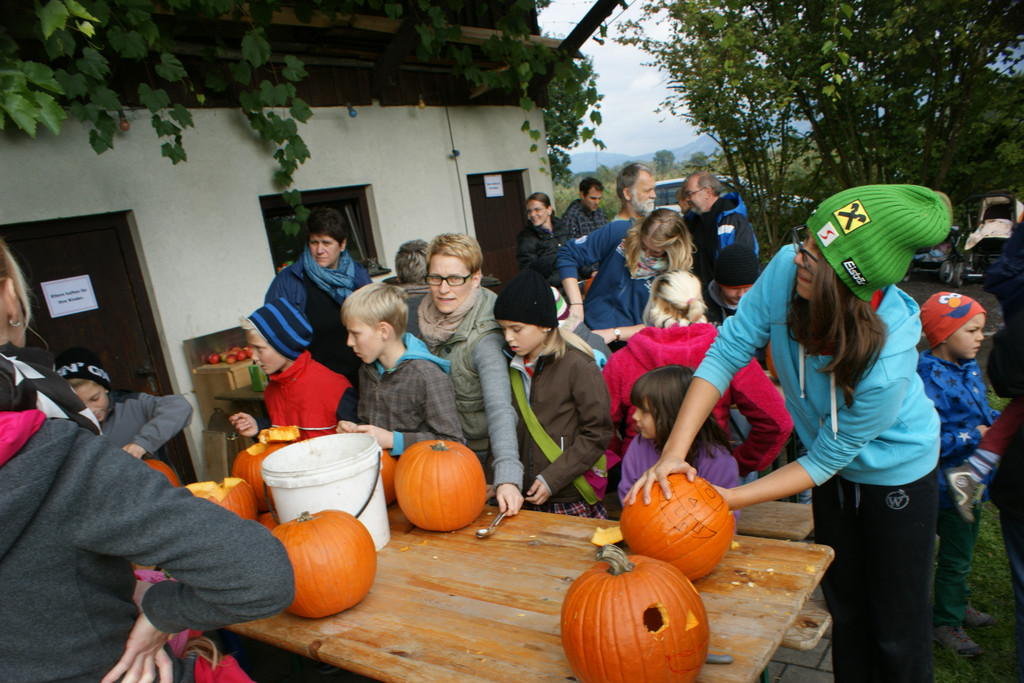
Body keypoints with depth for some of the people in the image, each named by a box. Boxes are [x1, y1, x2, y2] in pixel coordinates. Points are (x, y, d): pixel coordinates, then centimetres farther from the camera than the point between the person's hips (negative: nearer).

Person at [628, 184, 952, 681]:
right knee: (844, 608, 22)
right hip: (835, 468, 5)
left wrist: (729, 499, -26)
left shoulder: (888, 366, -39)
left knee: (897, 626, 13)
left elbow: (825, 460, -25)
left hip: (897, 472, -4)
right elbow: (727, 350, -23)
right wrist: (674, 452, -30)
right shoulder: (789, 268, -31)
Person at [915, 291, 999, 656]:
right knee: (955, 556, 8)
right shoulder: (928, 380, -26)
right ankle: (946, 621, 28)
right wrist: (975, 436, -23)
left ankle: (957, 604, 45)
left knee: (960, 549, 25)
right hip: (951, 485, -8)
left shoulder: (968, 367, 2)